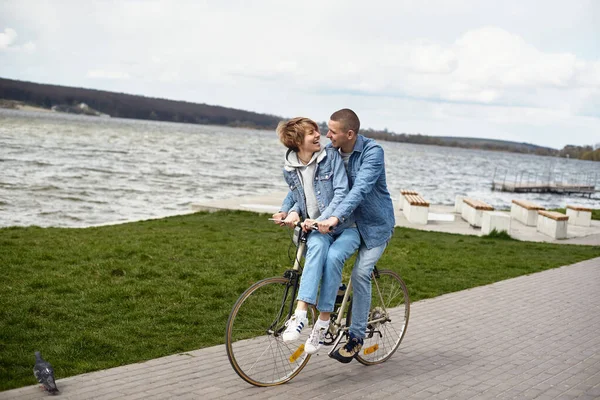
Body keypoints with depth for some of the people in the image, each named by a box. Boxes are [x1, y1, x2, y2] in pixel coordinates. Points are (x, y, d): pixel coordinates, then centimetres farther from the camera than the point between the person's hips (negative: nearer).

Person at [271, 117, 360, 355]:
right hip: (316, 231, 1)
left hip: (346, 228, -1)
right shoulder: (290, 170, 4)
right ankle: (301, 312, -44)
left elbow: (341, 192, -14)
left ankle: (323, 321, -25)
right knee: (318, 246, -36)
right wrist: (291, 212, -5)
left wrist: (323, 220, -28)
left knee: (333, 257, -34)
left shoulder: (331, 156, -6)